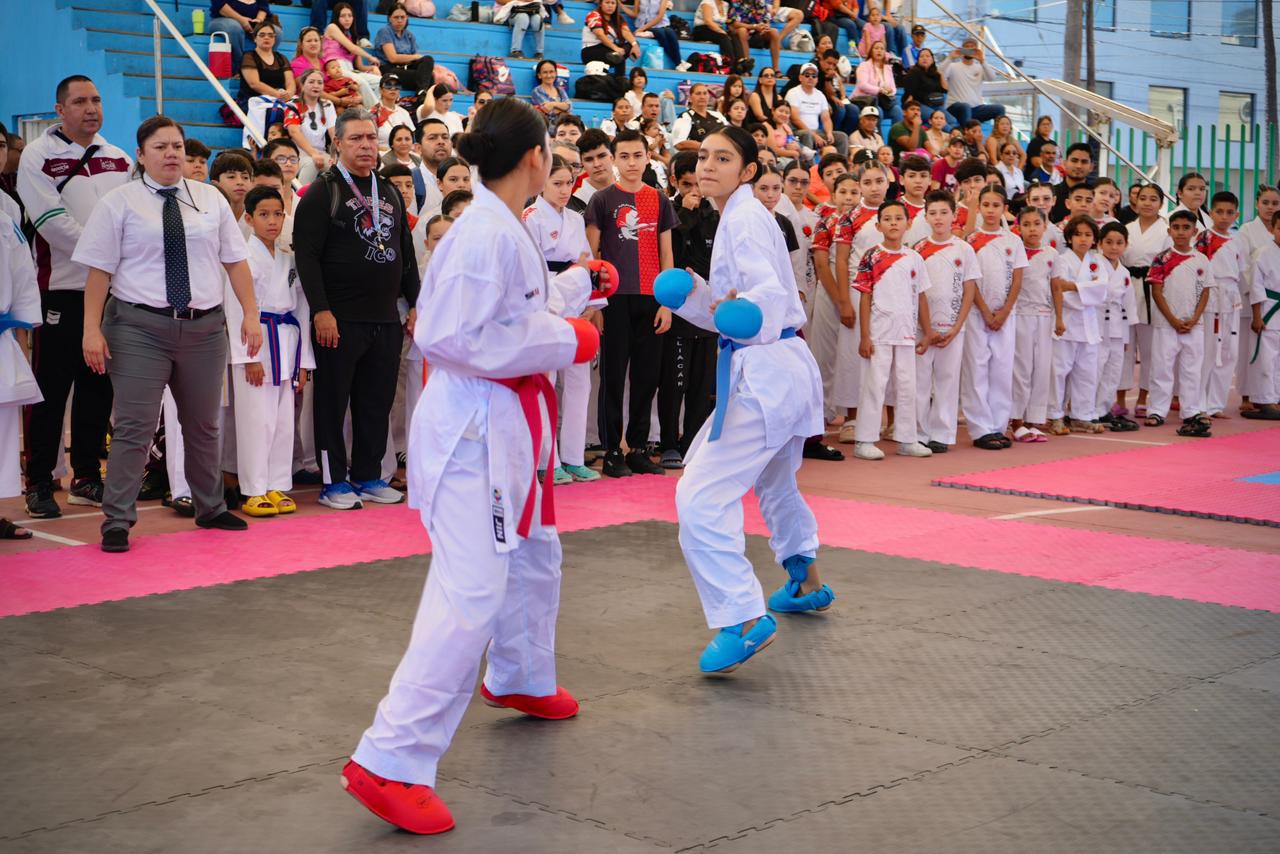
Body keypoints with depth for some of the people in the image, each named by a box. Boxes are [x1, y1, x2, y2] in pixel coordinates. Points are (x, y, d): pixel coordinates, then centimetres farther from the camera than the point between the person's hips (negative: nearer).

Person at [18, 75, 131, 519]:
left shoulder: (119, 159, 12)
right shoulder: (37, 156, -4)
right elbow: (53, 222, -13)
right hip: (61, 288, -5)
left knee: (98, 388, 10)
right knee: (51, 389, -3)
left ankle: (86, 477, 19)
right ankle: (39, 483, 5)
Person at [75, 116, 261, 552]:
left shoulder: (211, 199, 10)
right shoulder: (119, 202, -1)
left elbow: (235, 260, 9)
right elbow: (99, 269, -4)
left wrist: (250, 314, 2)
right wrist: (92, 329, -11)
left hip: (204, 327, 4)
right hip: (140, 328, -4)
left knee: (203, 426, 16)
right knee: (133, 428, -7)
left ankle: (210, 508, 31)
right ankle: (117, 521, 0)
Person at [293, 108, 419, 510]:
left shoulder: (390, 192, 15)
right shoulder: (322, 193, -4)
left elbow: (407, 254, 19)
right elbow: (307, 255, -11)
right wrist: (321, 310, -17)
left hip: (386, 319, 6)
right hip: (339, 319, -6)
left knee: (377, 402, 9)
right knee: (333, 399, 1)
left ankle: (368, 477, 19)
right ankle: (333, 481, 9)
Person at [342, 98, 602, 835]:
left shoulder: (504, 229, 11)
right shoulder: (487, 234, -21)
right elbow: (458, 339, -27)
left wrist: (582, 283, 39)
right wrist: (567, 344, -20)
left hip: (503, 423, 11)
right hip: (473, 425, -11)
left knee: (535, 554, 28)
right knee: (471, 596, -14)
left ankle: (520, 680, 52)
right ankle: (390, 764, -12)